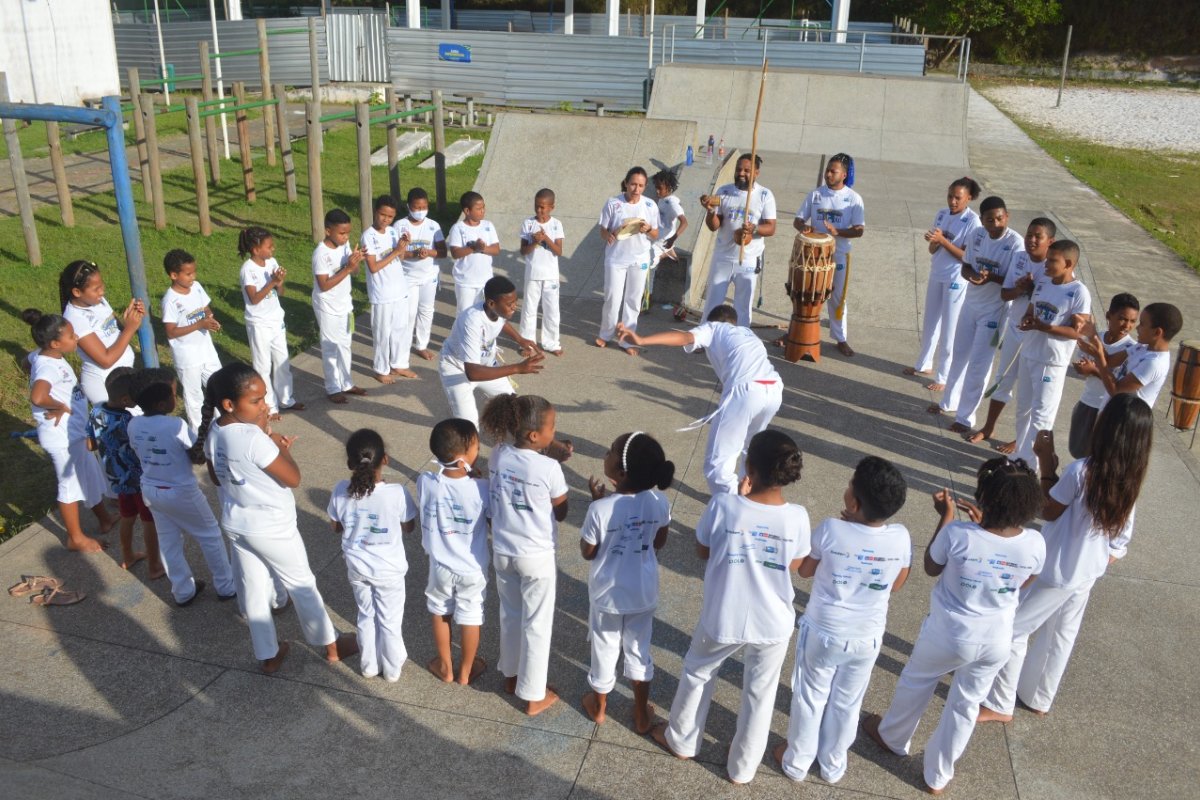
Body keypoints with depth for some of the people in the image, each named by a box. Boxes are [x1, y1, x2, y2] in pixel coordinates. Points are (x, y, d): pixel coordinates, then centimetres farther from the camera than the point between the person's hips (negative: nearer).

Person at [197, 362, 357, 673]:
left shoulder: (212, 432, -7)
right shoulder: (254, 438, -33)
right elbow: (293, 478, -25)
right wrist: (280, 445, -10)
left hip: (235, 524, 7)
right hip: (272, 528, -7)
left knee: (253, 590, 20)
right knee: (302, 585, 13)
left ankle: (267, 655, 37)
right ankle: (331, 646, 32)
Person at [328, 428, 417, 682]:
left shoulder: (341, 492, -18)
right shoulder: (397, 493, -26)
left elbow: (336, 527, -1)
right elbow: (409, 527, -9)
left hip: (357, 568, 3)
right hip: (389, 570, -2)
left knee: (366, 617, 24)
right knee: (390, 621, 18)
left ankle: (369, 665, 40)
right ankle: (392, 669, 35)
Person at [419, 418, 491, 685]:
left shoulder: (425, 483, -21)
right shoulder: (480, 488, -26)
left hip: (440, 565, 2)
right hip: (473, 568, -2)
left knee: (441, 615, 25)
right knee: (470, 619, 20)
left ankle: (445, 667, 42)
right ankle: (466, 671, 38)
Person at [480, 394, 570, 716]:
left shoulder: (498, 456, -9)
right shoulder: (550, 468, -23)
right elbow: (561, 513, -8)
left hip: (502, 551, 5)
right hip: (537, 557, -5)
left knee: (510, 615, 26)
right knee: (536, 625, 12)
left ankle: (511, 676, 45)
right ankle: (533, 696, 26)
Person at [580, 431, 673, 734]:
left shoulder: (601, 508, -29)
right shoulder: (659, 502, -18)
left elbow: (588, 552, -12)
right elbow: (659, 543, -1)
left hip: (607, 593, -2)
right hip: (644, 592, 2)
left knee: (605, 651, 21)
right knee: (639, 650, 23)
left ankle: (599, 707, 44)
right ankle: (641, 714, 39)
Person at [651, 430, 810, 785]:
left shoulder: (723, 505, -24)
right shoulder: (797, 517, -19)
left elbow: (702, 551, -5)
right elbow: (796, 564, 0)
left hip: (722, 618, -1)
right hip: (773, 623, 1)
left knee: (697, 673, 28)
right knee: (759, 694, 25)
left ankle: (680, 741, 49)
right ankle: (742, 767, 43)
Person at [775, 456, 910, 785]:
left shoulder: (831, 529, -27)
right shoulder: (901, 538, -19)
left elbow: (805, 570, -7)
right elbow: (896, 586, -1)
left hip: (823, 632, -2)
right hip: (867, 638, 2)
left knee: (810, 697, 20)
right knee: (847, 703, 23)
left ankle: (797, 761, 38)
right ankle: (833, 764, 43)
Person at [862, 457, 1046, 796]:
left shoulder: (957, 534, -29)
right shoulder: (1035, 544, -19)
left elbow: (931, 568, -8)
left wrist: (946, 517, -3)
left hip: (948, 635, -2)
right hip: (996, 641, 3)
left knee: (915, 683, 27)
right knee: (966, 705, 24)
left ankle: (892, 737, 53)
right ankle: (938, 777, 43)